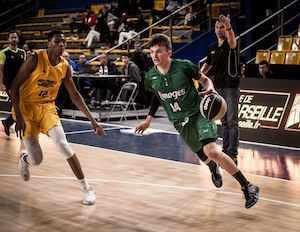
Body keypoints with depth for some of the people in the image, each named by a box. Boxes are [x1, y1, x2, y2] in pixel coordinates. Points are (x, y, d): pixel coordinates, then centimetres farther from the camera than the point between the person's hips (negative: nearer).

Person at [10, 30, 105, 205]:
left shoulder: (65, 67, -3)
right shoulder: (36, 59, -17)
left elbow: (75, 95, 7)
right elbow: (15, 86, -15)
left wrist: (92, 120, 2)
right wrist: (19, 117, -23)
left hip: (47, 107, 3)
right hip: (26, 107, -3)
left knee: (63, 145, -18)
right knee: (36, 160, -10)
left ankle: (86, 187, -7)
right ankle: (24, 157, 31)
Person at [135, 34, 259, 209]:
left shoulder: (184, 66, -18)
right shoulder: (151, 77, -6)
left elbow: (205, 79, -2)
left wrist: (209, 89, -24)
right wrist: (149, 120, 13)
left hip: (199, 112, -4)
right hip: (180, 122, 4)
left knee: (211, 151, -25)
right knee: (204, 156, 14)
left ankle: (248, 187, -14)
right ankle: (214, 168, 56)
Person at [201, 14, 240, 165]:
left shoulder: (230, 45, -11)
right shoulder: (213, 47, 10)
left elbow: (232, 42, -37)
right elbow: (208, 64, 24)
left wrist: (228, 27, -56)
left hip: (231, 87, -7)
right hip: (218, 87, 7)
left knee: (232, 121, -7)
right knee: (224, 121, 13)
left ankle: (233, 154, -6)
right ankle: (225, 150, 20)